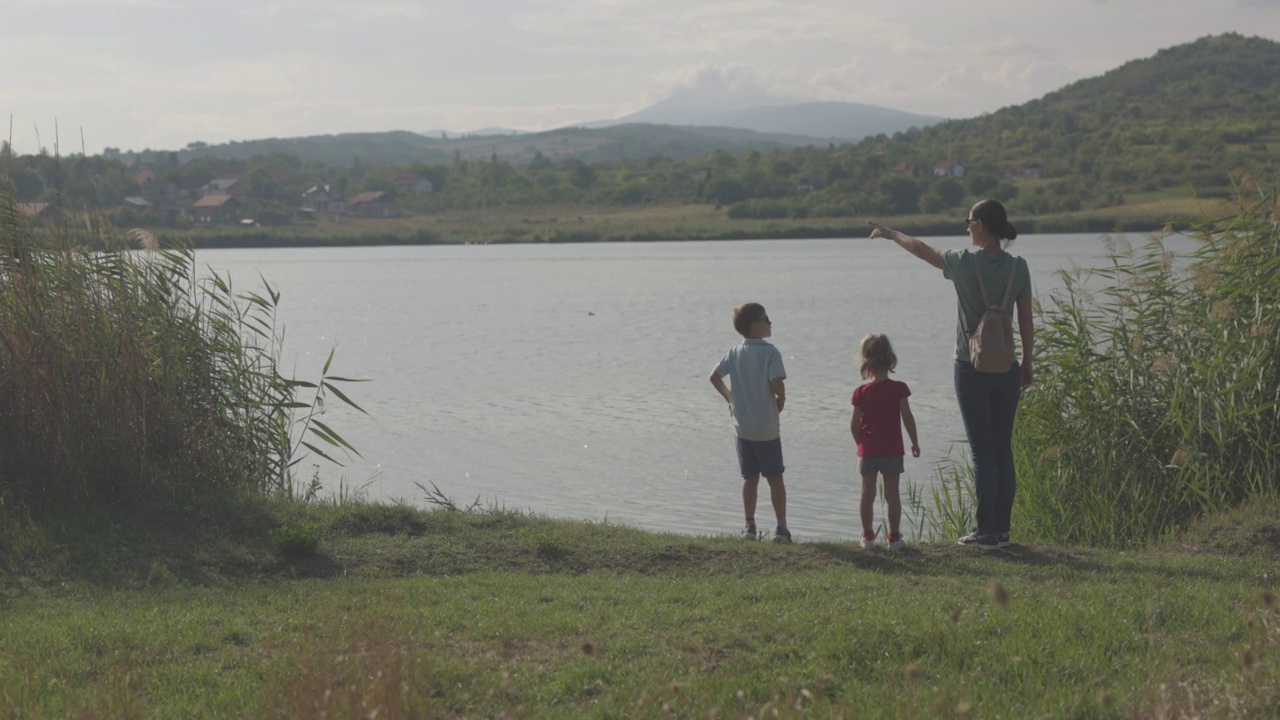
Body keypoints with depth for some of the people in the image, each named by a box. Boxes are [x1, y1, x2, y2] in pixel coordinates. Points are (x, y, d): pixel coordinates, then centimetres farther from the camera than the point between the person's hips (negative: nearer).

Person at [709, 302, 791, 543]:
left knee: (750, 478, 13)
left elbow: (715, 377, 6)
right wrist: (779, 405, -4)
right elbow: (778, 387, -23)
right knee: (775, 478, 5)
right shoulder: (770, 352, -14)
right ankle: (781, 528, 5)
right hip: (767, 428, -4)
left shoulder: (735, 352, 2)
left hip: (742, 427, 4)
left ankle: (749, 526, 12)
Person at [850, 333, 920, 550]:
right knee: (892, 493, 3)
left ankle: (868, 536, 10)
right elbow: (907, 418, -7)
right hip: (892, 450, -1)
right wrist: (915, 442, 4)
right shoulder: (898, 388, -8)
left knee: (867, 493, 8)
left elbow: (854, 424, 0)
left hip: (868, 451, 1)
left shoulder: (861, 392, -3)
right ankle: (894, 537, 5)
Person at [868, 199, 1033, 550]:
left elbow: (921, 249, 6)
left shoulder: (965, 263, -11)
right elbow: (1027, 323, 3)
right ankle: (1002, 528, 13)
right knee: (1003, 449, 9)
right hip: (1007, 370, 4)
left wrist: (891, 233, 23)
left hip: (972, 370, -4)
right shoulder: (1018, 267, -1)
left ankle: (987, 531, -1)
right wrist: (1027, 362, 15)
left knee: (982, 451, -2)